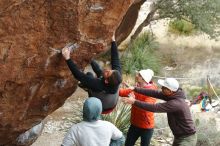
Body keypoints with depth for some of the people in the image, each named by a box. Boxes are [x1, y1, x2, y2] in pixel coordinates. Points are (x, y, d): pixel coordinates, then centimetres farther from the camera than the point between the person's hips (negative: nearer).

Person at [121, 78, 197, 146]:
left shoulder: (176, 103, -29)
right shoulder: (172, 95, -2)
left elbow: (154, 108, -32)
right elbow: (155, 93, -5)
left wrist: (134, 102, -30)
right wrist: (135, 89, -11)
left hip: (187, 139, -10)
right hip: (179, 137, 10)